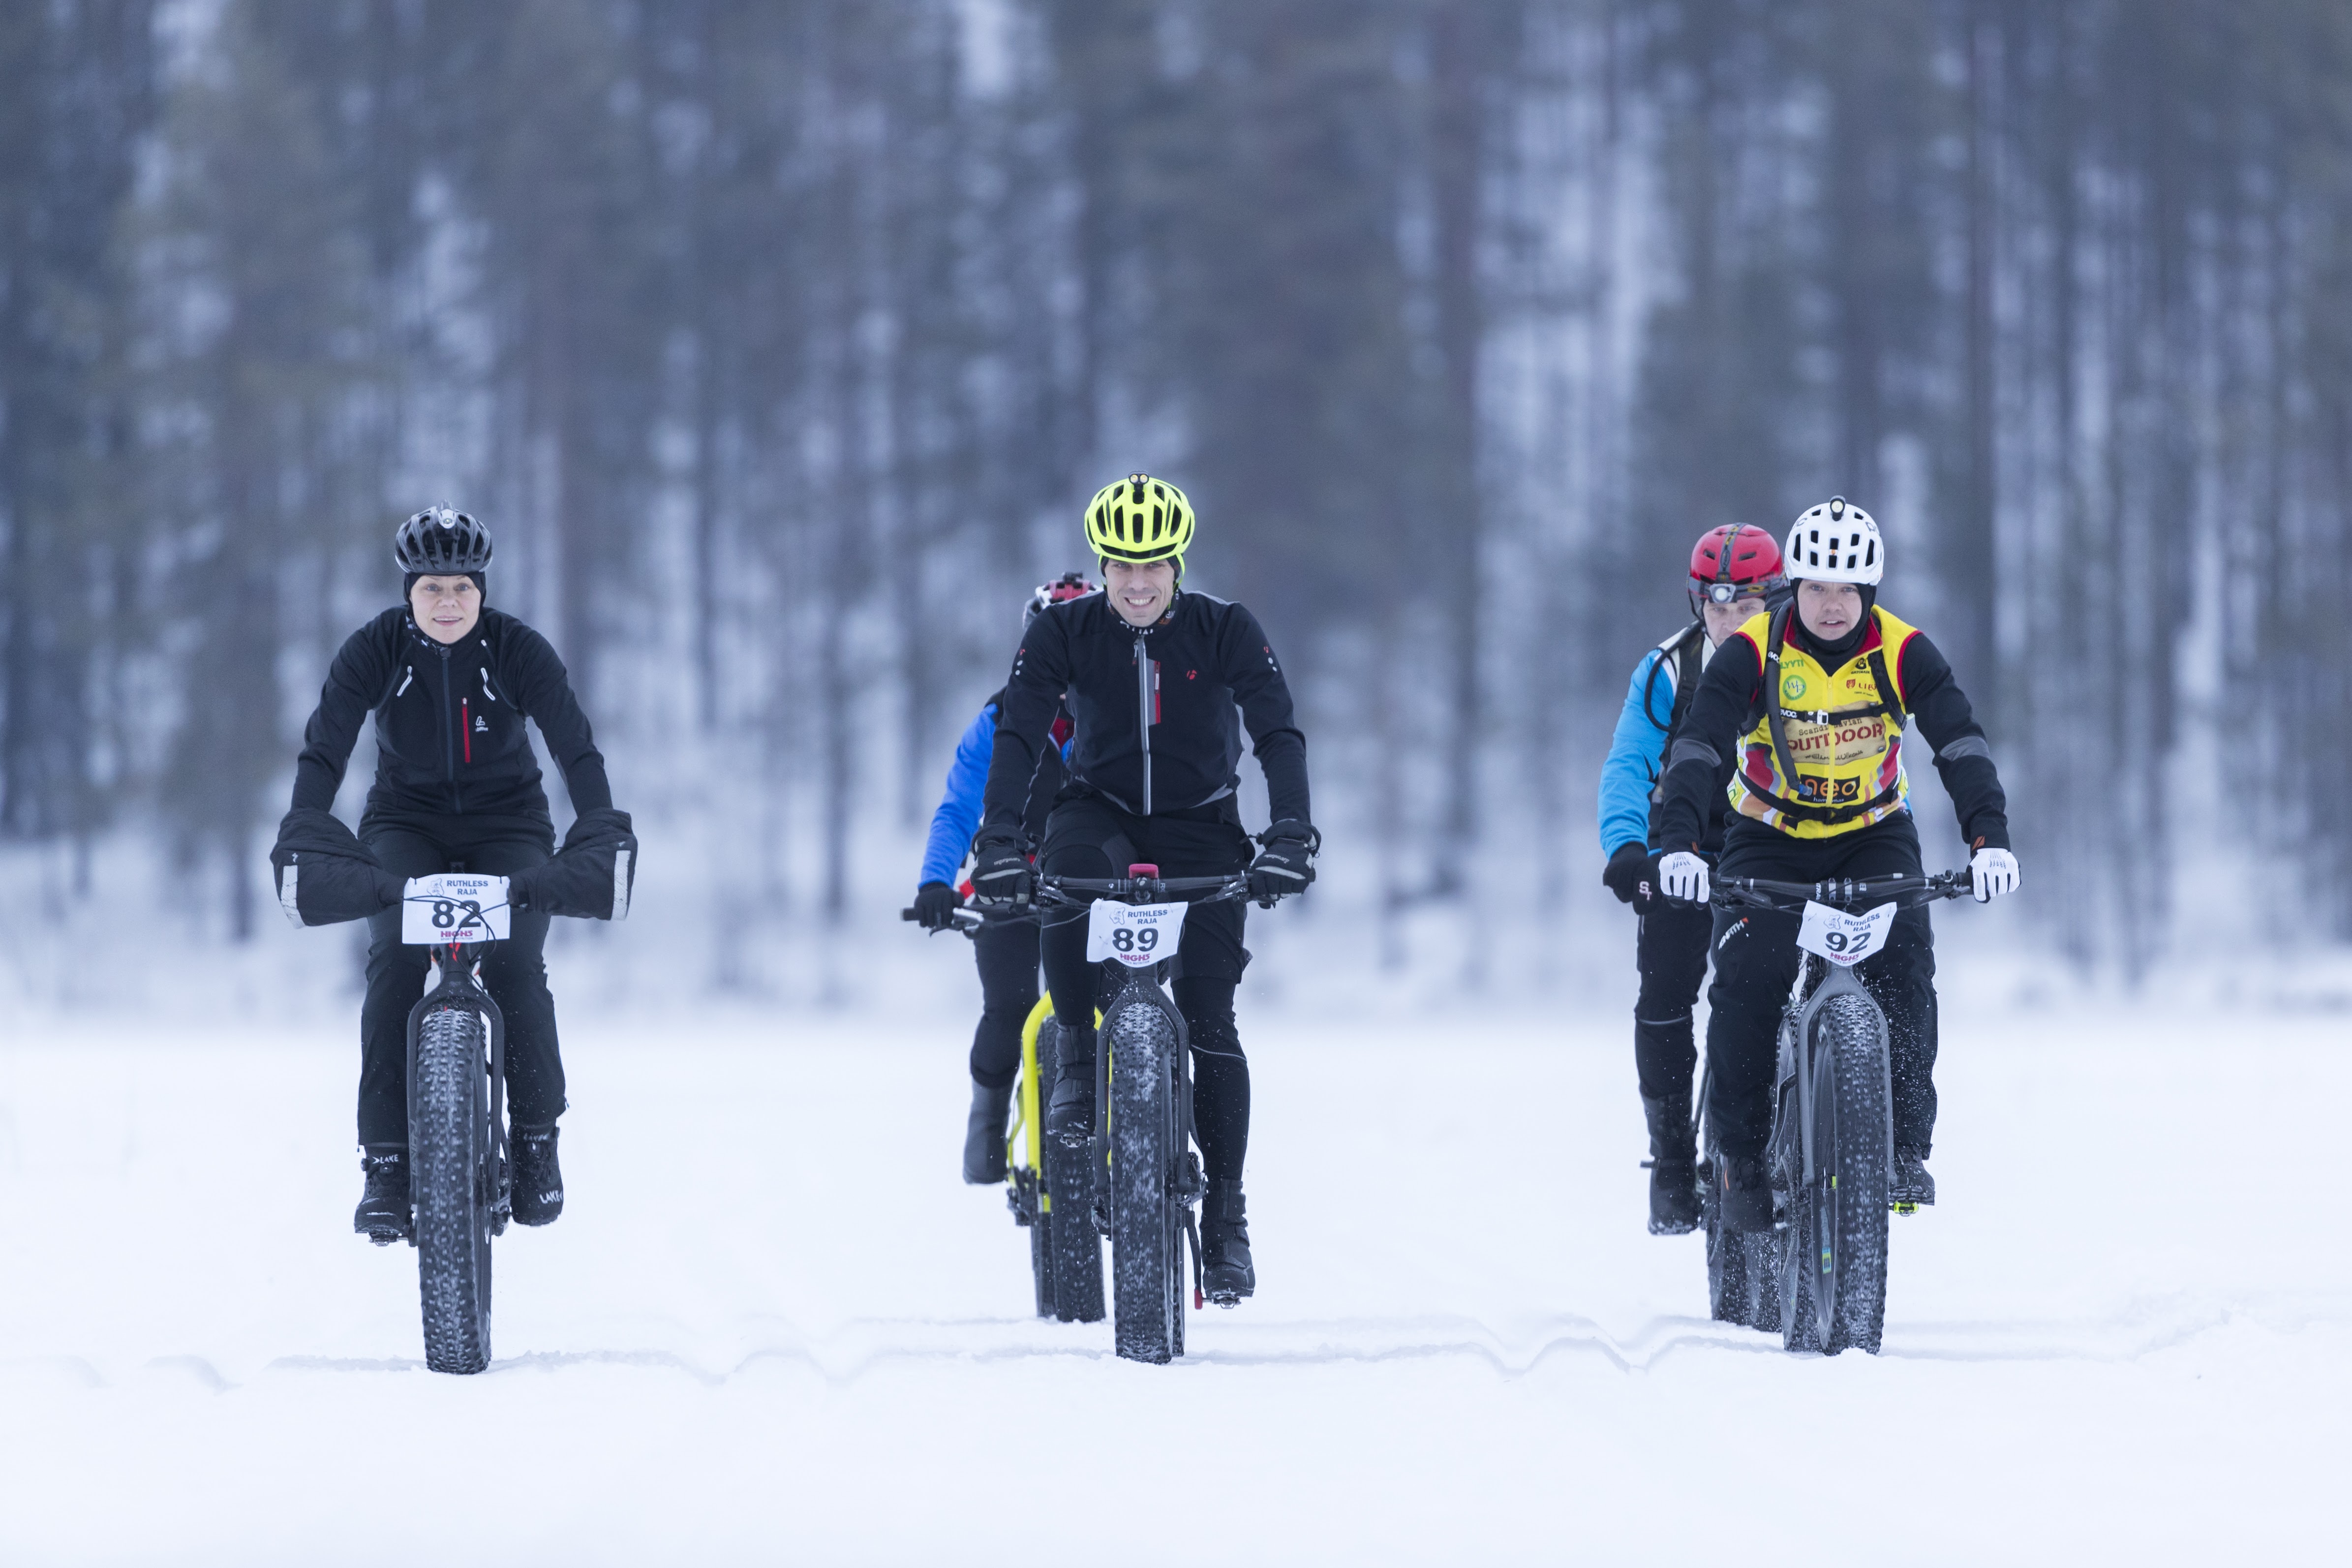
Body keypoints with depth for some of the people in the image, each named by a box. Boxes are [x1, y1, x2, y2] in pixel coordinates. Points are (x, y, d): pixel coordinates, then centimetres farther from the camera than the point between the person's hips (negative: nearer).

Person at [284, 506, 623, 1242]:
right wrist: (303, 832, -38)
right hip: (406, 824, 0)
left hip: (507, 826, 0)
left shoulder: (518, 650, -15)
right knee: (395, 959, -25)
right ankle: (385, 1164, -23)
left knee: (514, 963, -24)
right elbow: (325, 746, -21)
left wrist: (600, 828, -38)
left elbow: (575, 743, -22)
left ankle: (537, 1139, -4)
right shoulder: (374, 651, -14)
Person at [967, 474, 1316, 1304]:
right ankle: (1077, 1058, -20)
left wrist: (1291, 833, -36)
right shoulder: (1065, 633, -12)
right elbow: (1018, 736, -19)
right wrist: (999, 843, -33)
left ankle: (1225, 1214, -1)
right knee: (1067, 868, -37)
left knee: (1209, 1020, -10)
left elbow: (1279, 734, -20)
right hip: (1103, 810, 0)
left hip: (1201, 828, 0)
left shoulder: (1225, 631, -13)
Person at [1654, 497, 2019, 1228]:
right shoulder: (1752, 653, -17)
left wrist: (1989, 837, -36)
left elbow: (1961, 744, -20)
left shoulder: (1902, 652, -13)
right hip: (1768, 839, -1)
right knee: (1748, 982, -20)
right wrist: (1679, 843, -41)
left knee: (1903, 969, -22)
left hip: (1874, 835, 1)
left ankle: (1906, 1149, -13)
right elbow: (1697, 747, -25)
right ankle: (1743, 1160, -7)